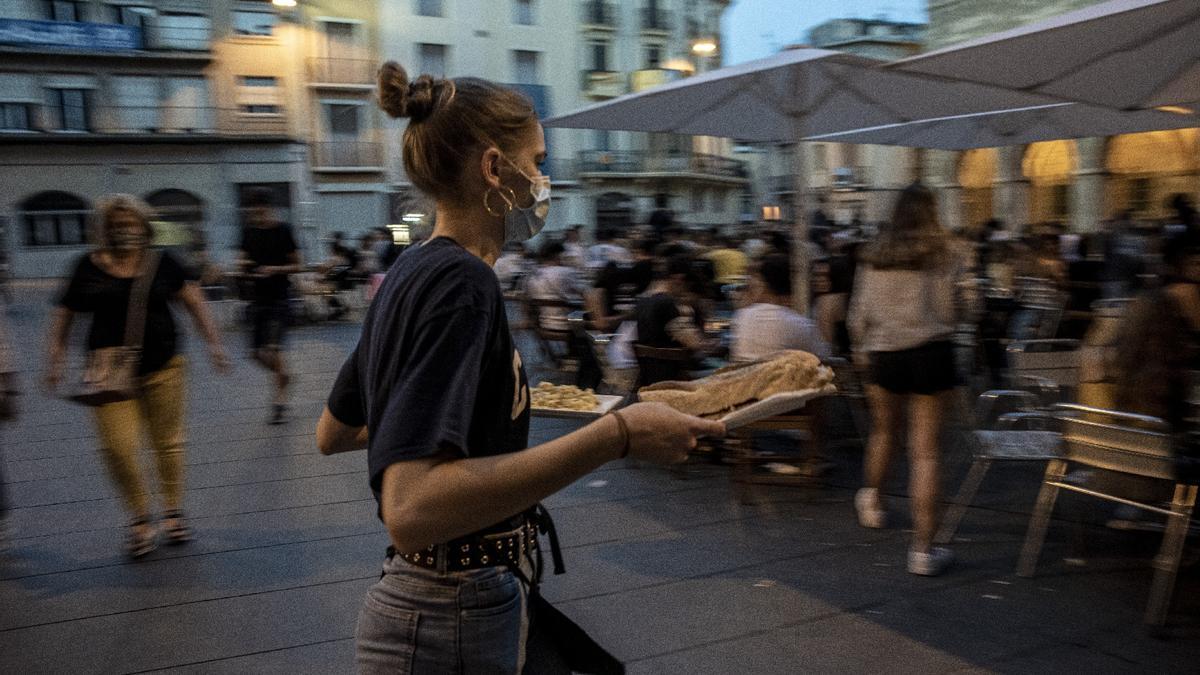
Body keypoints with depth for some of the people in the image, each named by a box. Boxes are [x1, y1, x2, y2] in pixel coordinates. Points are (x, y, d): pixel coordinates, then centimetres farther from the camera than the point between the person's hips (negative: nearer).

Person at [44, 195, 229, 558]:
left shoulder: (161, 262, 1)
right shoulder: (89, 266, 2)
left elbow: (193, 302, 4)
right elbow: (64, 315, 8)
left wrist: (213, 342, -4)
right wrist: (55, 358, -1)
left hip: (163, 368, 1)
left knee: (168, 443, 7)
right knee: (118, 447, -9)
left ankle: (173, 512, 24)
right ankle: (140, 520, 11)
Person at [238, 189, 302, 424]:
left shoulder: (283, 231, -7)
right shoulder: (249, 231, 6)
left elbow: (297, 265, -3)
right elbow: (243, 258, 16)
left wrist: (275, 269, -18)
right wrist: (243, 264, -7)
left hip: (279, 297, -5)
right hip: (258, 297, 5)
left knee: (274, 348, -13)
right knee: (256, 352, 5)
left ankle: (280, 400, 0)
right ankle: (283, 374, 33)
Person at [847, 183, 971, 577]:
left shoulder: (875, 255, 5)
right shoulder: (943, 255, -2)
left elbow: (859, 312, 7)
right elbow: (950, 309, -3)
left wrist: (861, 348, 22)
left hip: (884, 353, 3)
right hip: (931, 352, -3)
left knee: (884, 431, 26)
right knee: (925, 451, -3)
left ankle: (871, 502, 46)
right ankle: (923, 550, -2)